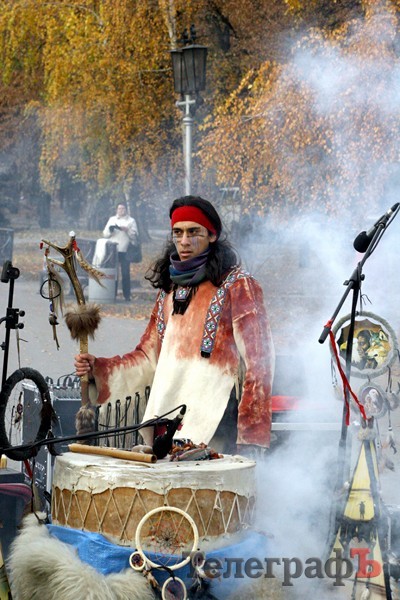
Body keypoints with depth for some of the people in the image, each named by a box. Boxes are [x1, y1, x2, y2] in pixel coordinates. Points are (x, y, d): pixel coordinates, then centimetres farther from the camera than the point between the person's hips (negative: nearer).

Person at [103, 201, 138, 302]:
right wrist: (110, 230, -8)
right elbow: (105, 233, 13)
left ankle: (127, 296, -2)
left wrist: (127, 230, -14)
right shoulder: (112, 219, 17)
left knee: (125, 273, -5)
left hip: (124, 251, -2)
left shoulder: (131, 221, 9)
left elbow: (134, 236, 3)